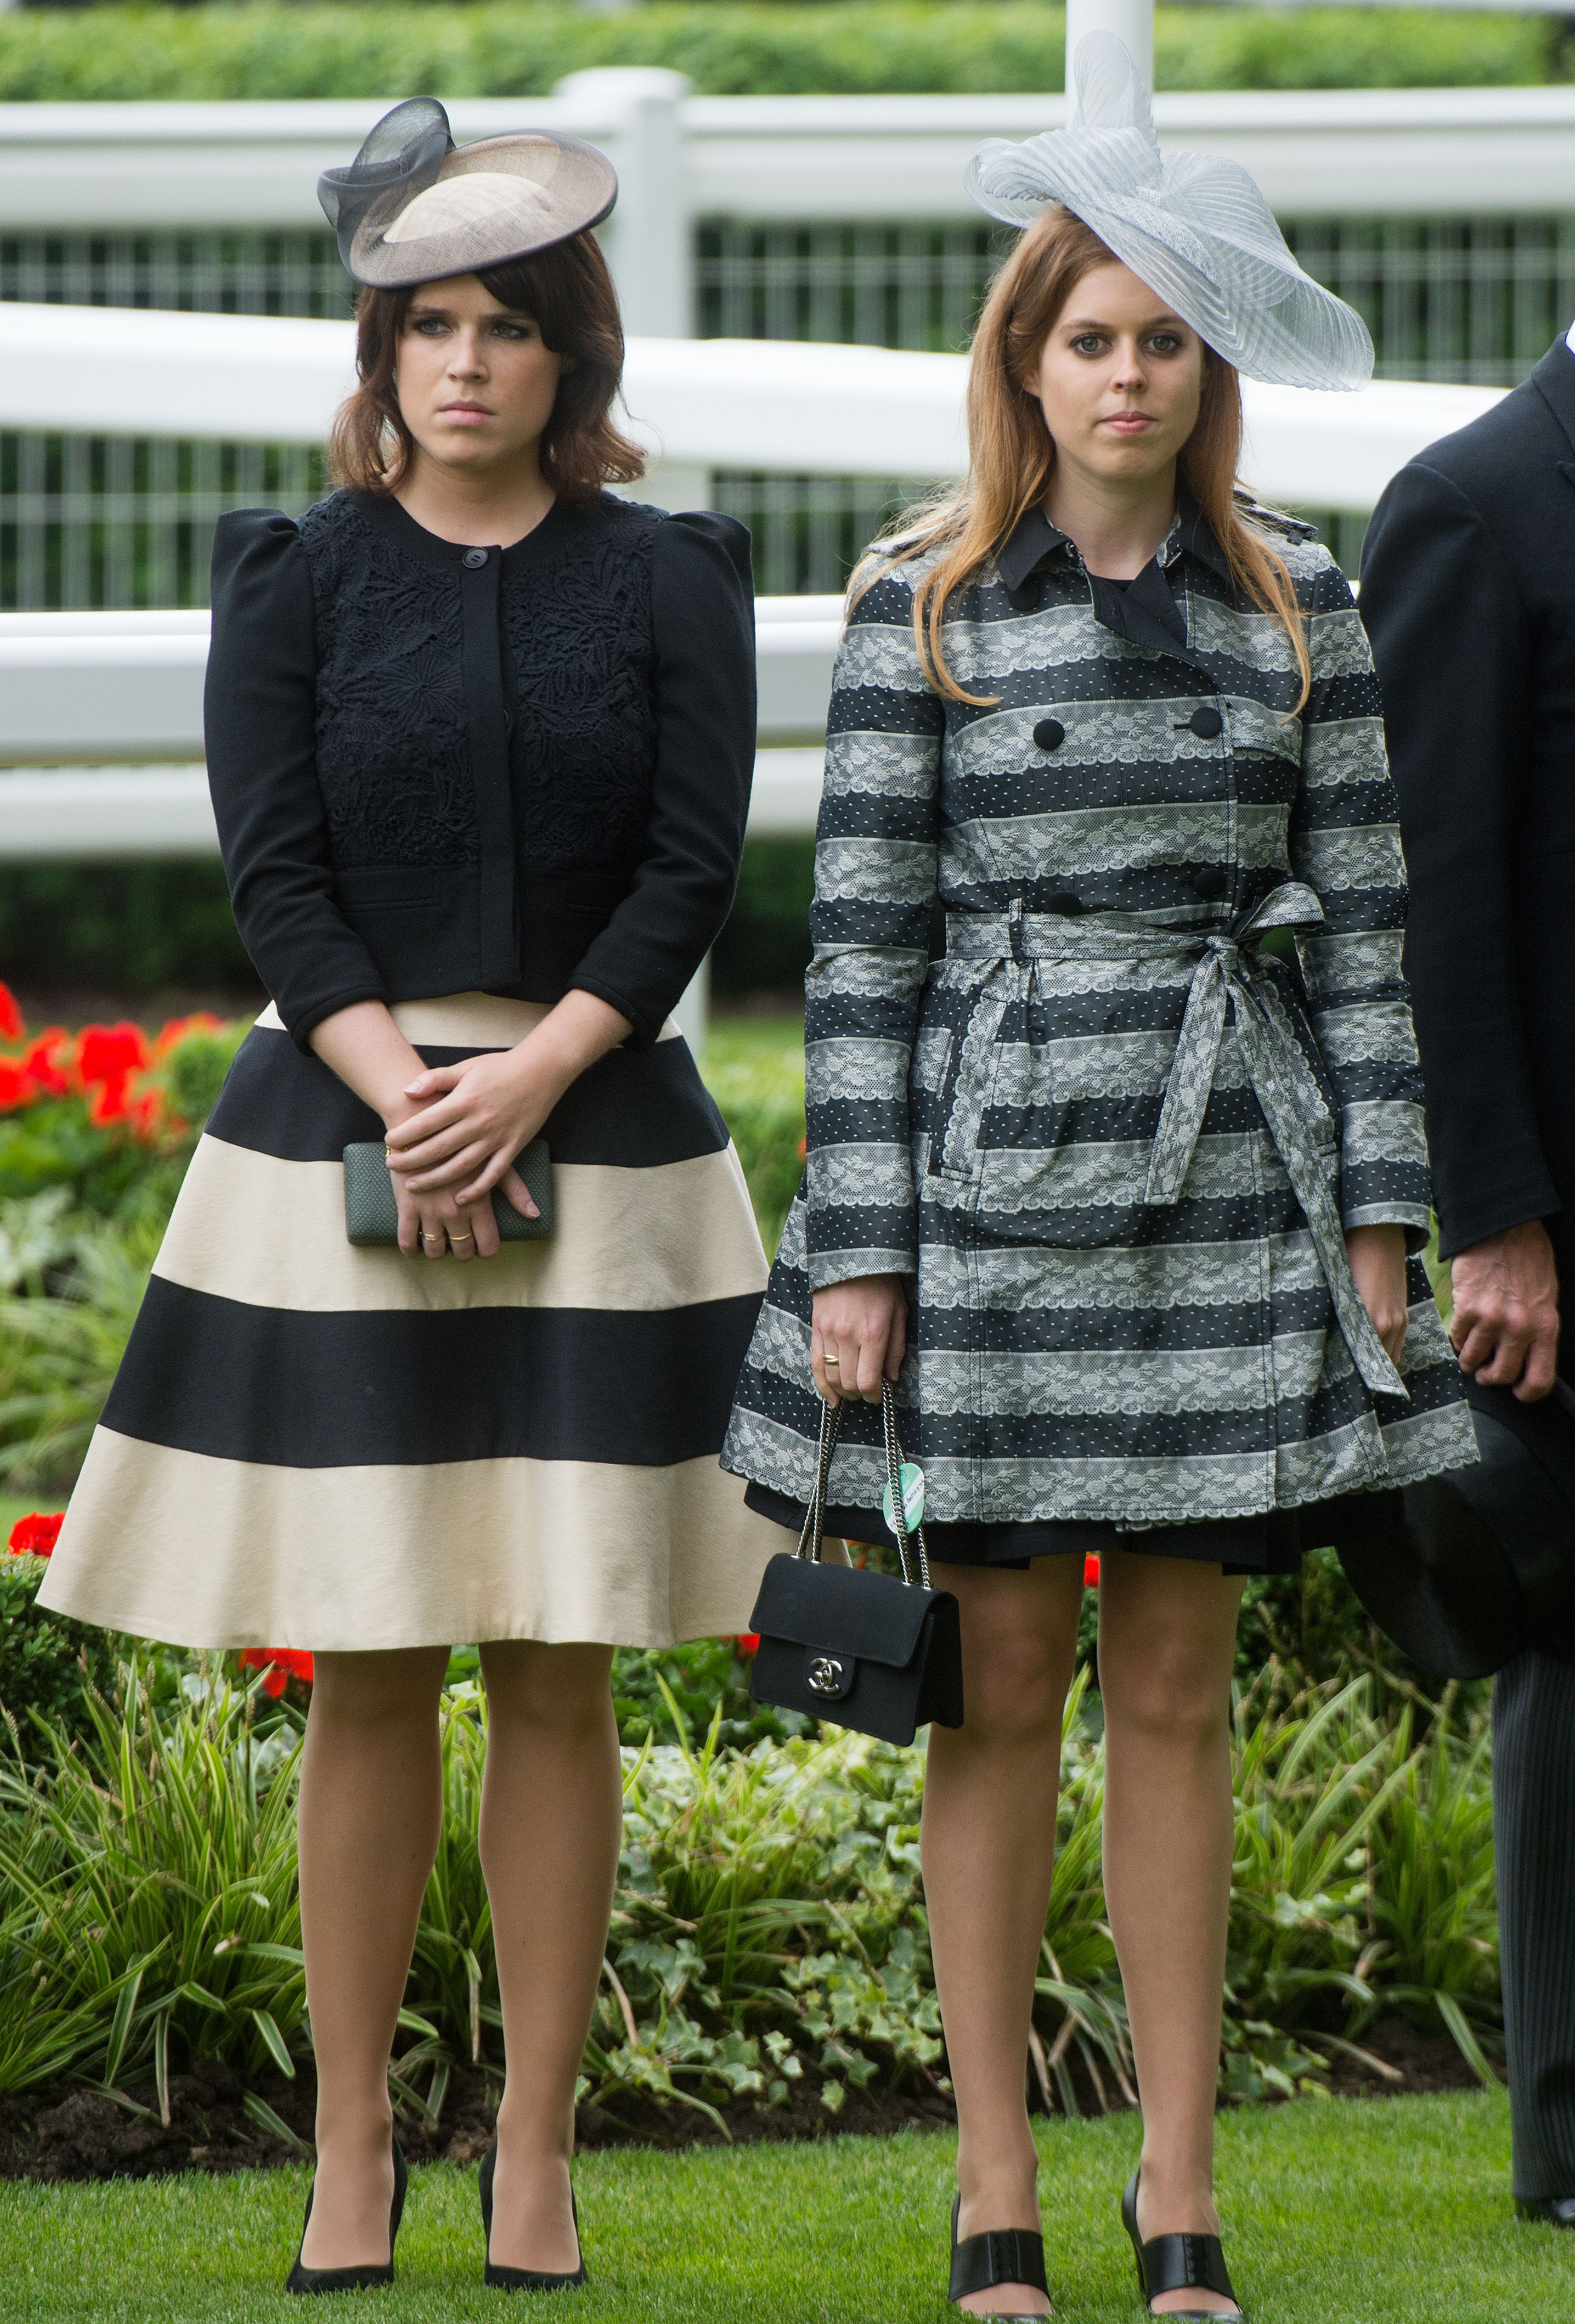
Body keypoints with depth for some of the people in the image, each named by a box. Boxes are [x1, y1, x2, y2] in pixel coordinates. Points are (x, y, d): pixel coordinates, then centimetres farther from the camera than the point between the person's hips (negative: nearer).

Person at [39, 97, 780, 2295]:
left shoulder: (668, 584, 5)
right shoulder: (297, 582, 4)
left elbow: (692, 870, -2)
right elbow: (276, 876, -2)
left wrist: (523, 1081, -13)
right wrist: (403, 1099, -15)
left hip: (602, 1150, 0)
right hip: (334, 1144, 0)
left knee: (558, 1674, 1)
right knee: (368, 1675, 1)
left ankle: (535, 2161, 7)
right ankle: (353, 2153, 9)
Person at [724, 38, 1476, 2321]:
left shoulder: (1294, 601, 6)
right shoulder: (922, 607, -1)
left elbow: (1361, 914, 7)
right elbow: (861, 936, -2)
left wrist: (1383, 1205, 2)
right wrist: (855, 1250, -6)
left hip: (1227, 1176, 2)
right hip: (998, 1163, -2)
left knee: (1178, 1685, 5)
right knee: (1004, 1684, 2)